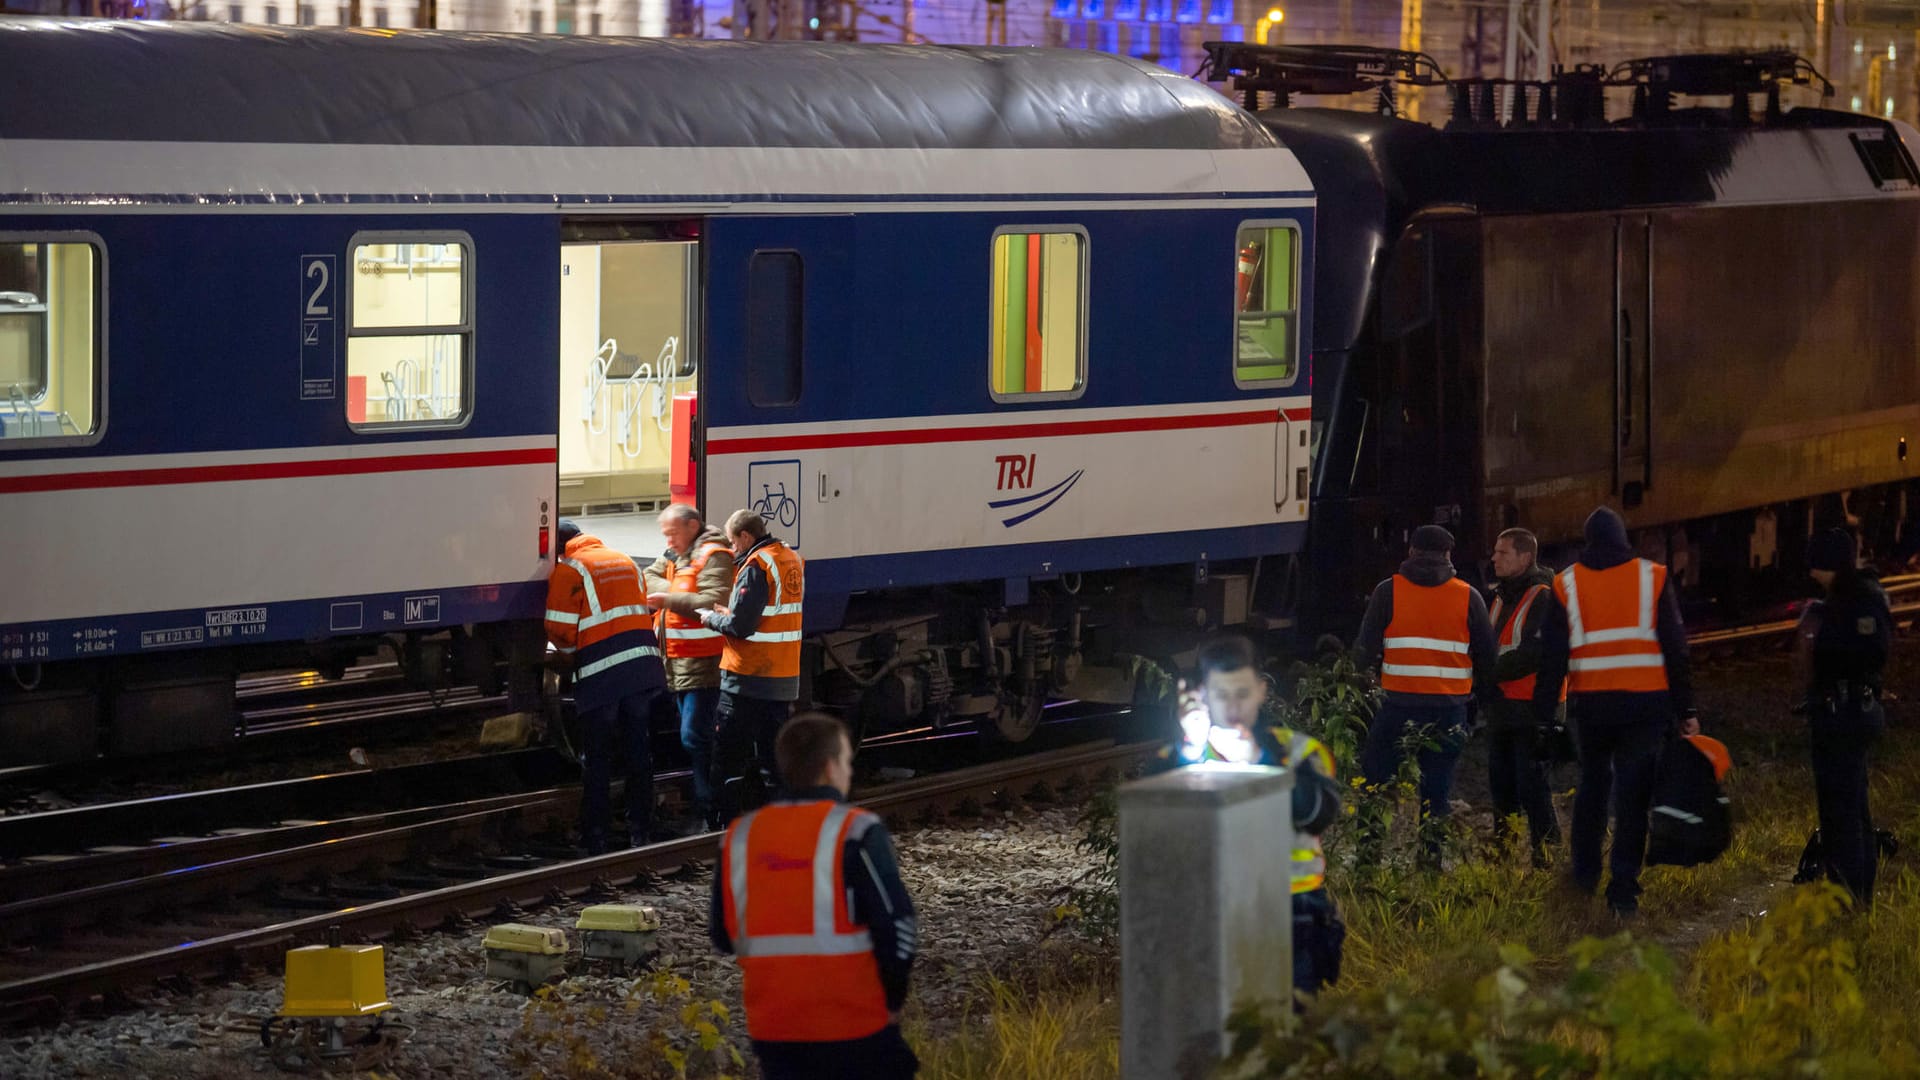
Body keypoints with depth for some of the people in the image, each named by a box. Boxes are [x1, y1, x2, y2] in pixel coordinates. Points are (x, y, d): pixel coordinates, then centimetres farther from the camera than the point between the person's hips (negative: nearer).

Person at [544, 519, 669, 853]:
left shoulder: (568, 570, -4)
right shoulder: (626, 562, 18)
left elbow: (560, 629, -7)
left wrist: (574, 653, 12)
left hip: (600, 675, -5)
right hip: (644, 667, 5)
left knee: (597, 755, 3)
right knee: (638, 749, 12)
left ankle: (596, 835, 4)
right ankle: (639, 830, 15)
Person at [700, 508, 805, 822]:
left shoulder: (755, 566, -16)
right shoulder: (792, 559, 10)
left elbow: (740, 626, -20)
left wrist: (711, 618, -1)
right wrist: (729, 612, 14)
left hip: (747, 677, -8)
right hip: (784, 678, 8)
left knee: (729, 751, 0)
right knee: (773, 752, 13)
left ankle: (728, 819, 0)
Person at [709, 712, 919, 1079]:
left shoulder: (740, 835, 5)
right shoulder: (856, 833, -10)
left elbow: (722, 932, 11)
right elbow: (896, 925, -12)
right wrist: (893, 1000, 3)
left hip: (772, 1029, 5)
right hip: (853, 1027, -5)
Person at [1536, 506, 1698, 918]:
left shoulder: (1566, 586, 4)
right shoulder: (1653, 579, 2)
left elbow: (1552, 657, 3)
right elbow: (1675, 648, 2)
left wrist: (1543, 713, 6)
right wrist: (1685, 710, 5)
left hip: (1590, 705, 1)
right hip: (1645, 705, -1)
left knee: (1592, 784, 20)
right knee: (1634, 795, 0)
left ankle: (1584, 873, 24)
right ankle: (1624, 890, -6)